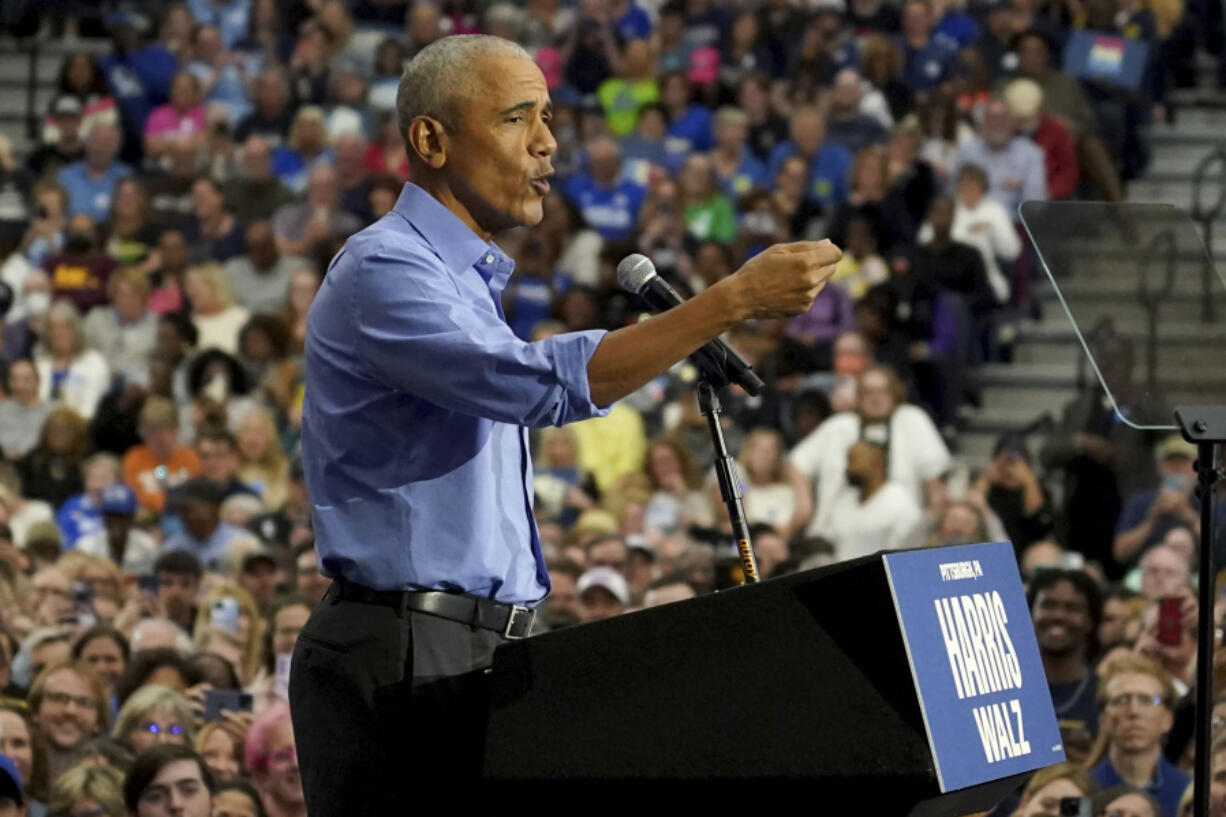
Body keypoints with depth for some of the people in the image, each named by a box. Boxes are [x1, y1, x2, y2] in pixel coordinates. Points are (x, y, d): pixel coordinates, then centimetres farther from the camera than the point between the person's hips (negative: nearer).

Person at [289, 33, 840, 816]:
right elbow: (543, 383, -27)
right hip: (401, 661, -10)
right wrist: (736, 299, -29)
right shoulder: (384, 271, -13)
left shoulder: (470, 280, 20)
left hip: (480, 657, 10)